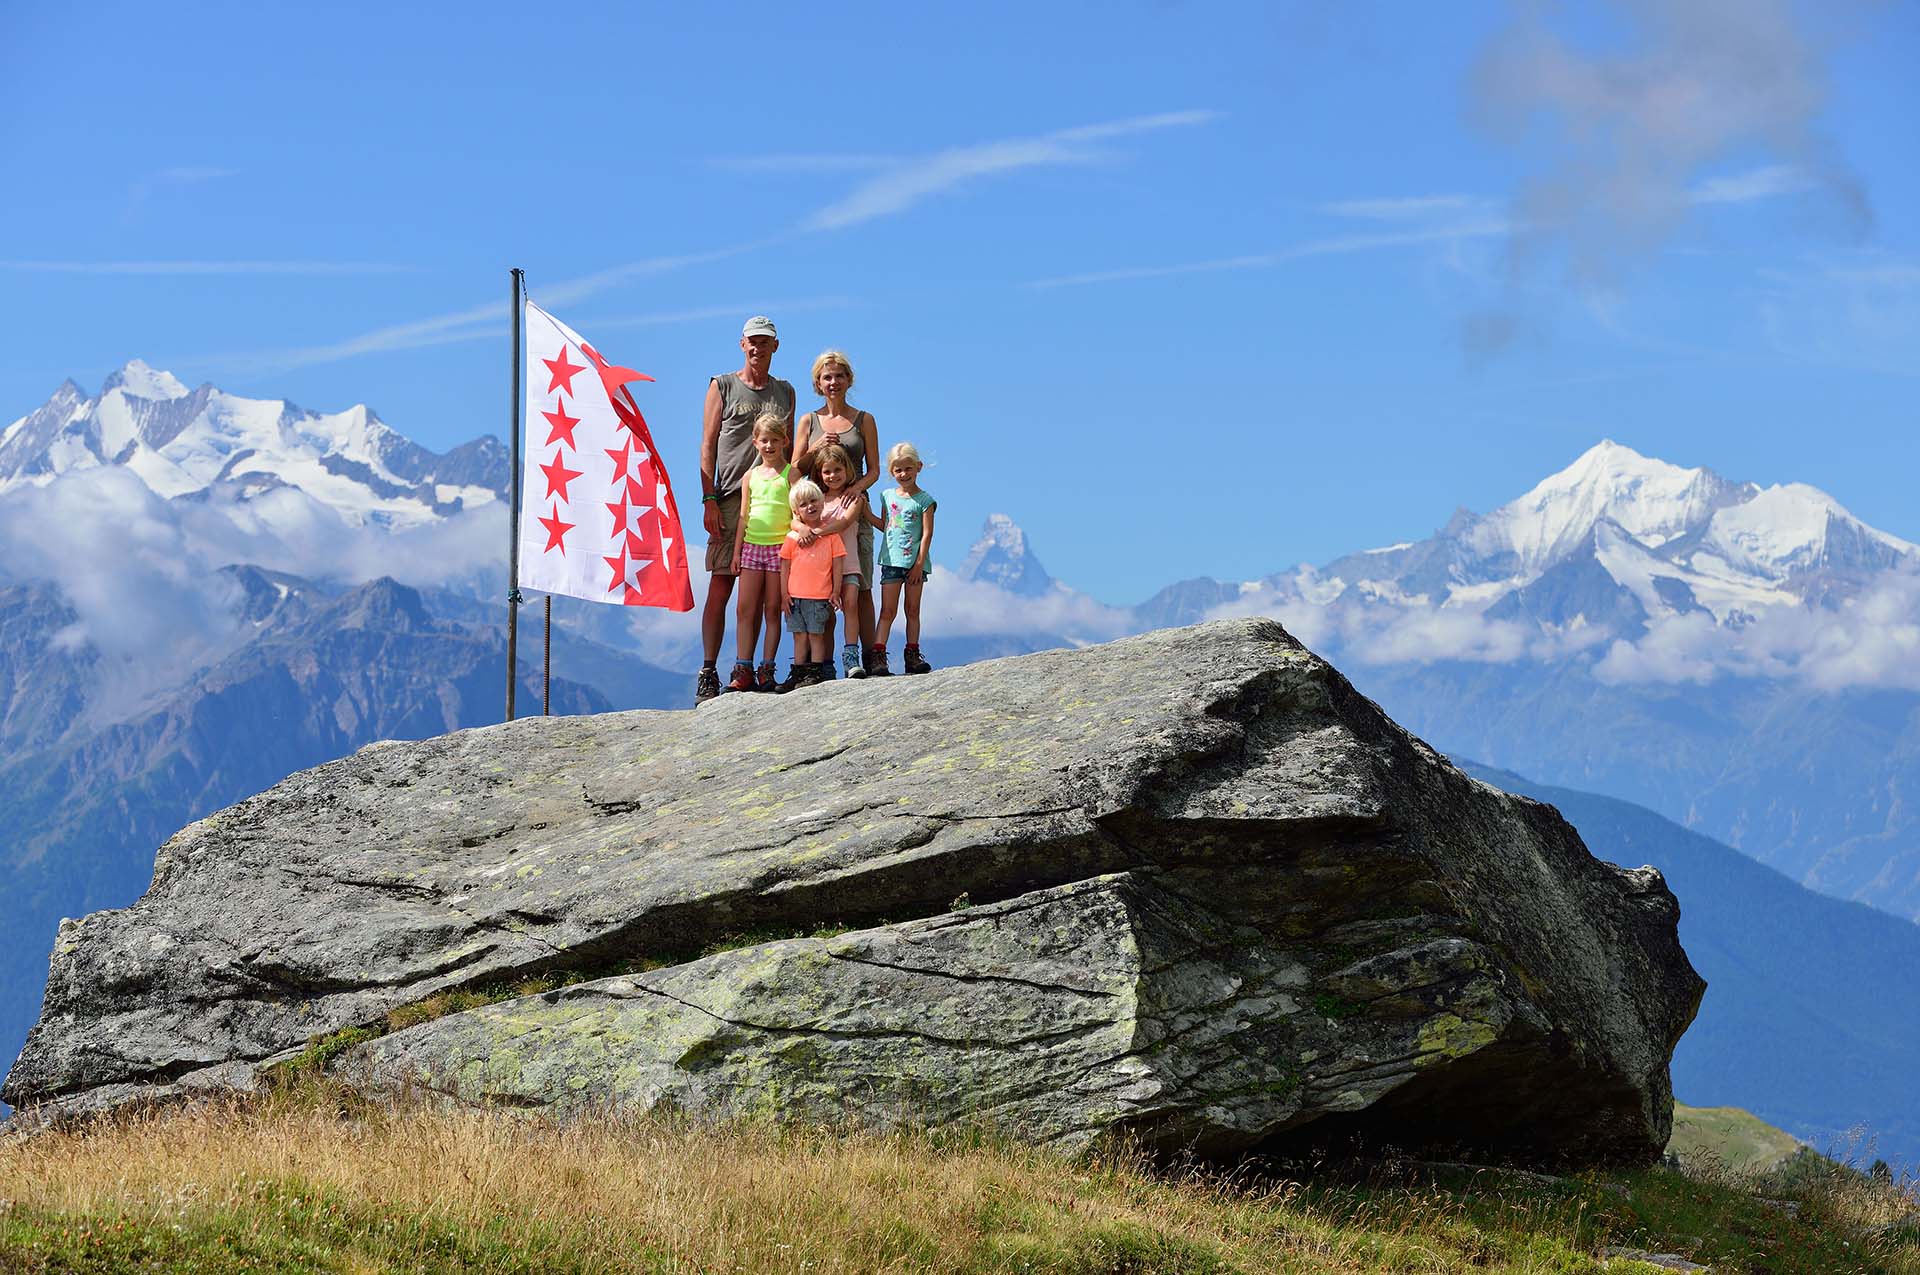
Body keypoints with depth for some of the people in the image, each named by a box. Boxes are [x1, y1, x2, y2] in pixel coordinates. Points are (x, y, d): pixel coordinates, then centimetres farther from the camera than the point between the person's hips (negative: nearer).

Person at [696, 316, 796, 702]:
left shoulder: (784, 392, 18)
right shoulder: (722, 387, 8)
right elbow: (708, 446, 3)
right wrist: (709, 501, -7)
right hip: (730, 499, -3)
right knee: (720, 587, -7)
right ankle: (708, 674, -6)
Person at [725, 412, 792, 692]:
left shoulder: (790, 474, 1)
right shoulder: (750, 476, 12)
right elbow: (744, 516, 13)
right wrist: (737, 551, 8)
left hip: (779, 547, -3)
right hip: (752, 545, 3)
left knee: (772, 610, 1)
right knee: (746, 609, -2)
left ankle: (767, 668, 5)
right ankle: (743, 670, -2)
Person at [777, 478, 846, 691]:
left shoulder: (830, 534, 3)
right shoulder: (792, 538, 7)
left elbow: (838, 565, 2)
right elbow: (785, 568, 8)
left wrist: (835, 593, -2)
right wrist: (784, 594, 1)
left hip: (820, 596, -2)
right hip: (796, 595, 2)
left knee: (816, 635, -1)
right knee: (800, 636, 7)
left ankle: (816, 673, 2)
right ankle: (798, 674, 11)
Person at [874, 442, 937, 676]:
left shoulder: (924, 500, -2)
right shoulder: (888, 496, 10)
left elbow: (927, 534, -6)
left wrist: (919, 564, -11)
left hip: (915, 562, -2)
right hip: (891, 560, 2)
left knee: (913, 610, 6)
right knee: (887, 610, -3)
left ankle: (912, 655, 12)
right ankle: (878, 654, -8)